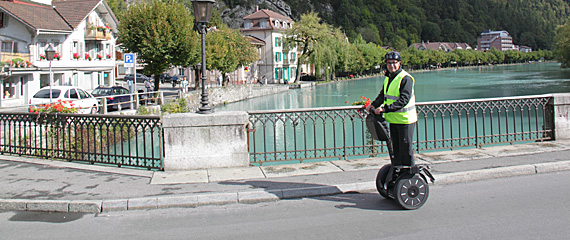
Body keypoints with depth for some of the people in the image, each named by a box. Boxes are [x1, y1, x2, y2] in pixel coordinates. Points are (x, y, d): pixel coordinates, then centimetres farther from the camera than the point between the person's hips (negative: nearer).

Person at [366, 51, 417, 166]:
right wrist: (374, 105, 3)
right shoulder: (388, 78, 10)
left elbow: (404, 100, -25)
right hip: (393, 119, 8)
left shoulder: (406, 78, -16)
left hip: (405, 119, -8)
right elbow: (383, 95, 21)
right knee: (395, 149, 15)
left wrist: (385, 109, -31)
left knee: (406, 150, -1)